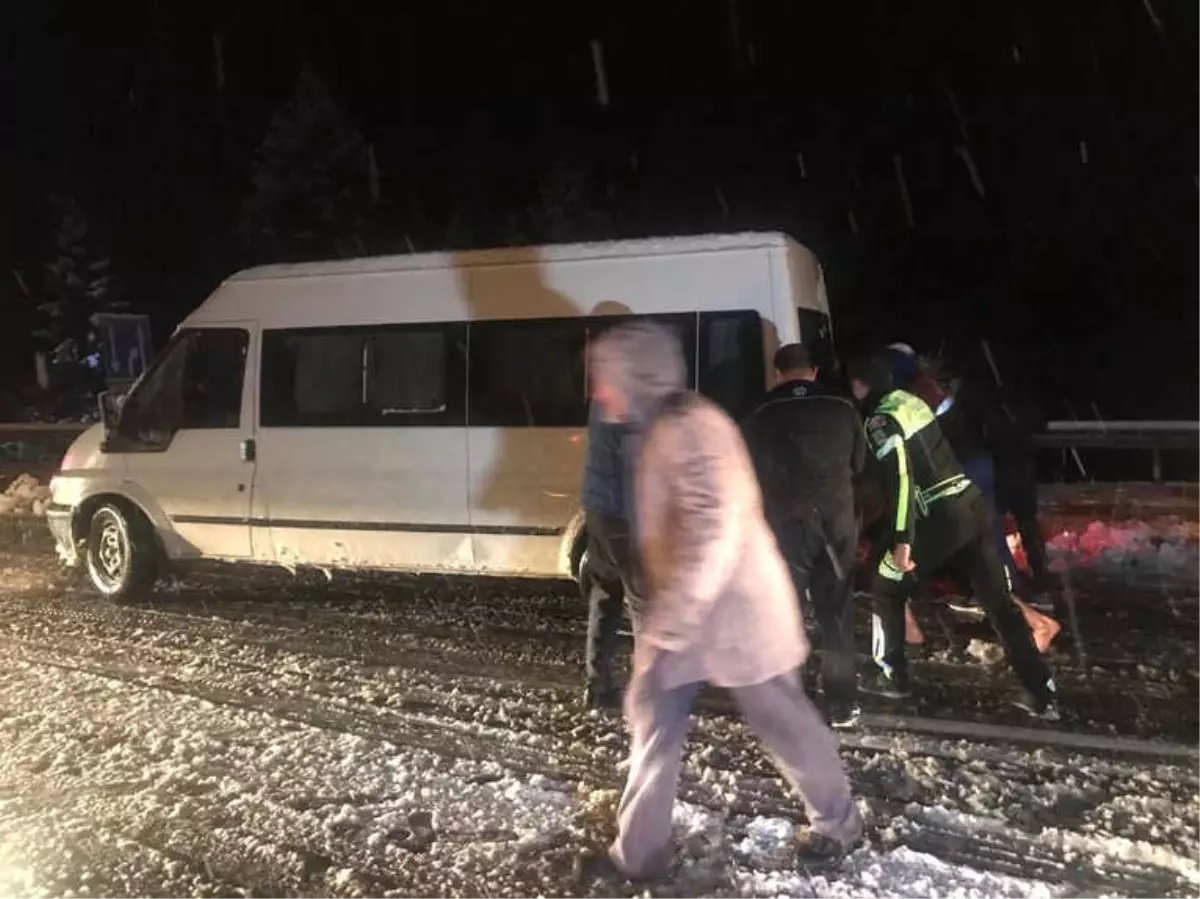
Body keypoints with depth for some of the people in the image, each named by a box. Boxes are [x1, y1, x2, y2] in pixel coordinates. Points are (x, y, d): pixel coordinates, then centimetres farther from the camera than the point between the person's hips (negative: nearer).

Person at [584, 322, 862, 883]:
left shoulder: (692, 427, -22)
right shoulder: (657, 432, 9)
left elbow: (714, 531, -31)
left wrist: (666, 621, -31)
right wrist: (659, 616, 21)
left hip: (734, 611, -9)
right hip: (680, 617, 9)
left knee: (783, 722, 9)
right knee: (652, 720, 12)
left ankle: (837, 823, 32)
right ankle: (638, 853, 25)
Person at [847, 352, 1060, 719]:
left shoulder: (881, 420, -8)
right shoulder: (912, 401, 18)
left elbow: (900, 479, -18)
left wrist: (902, 539, -19)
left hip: (940, 518, -8)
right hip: (972, 505, 8)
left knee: (886, 589, 13)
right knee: (1000, 602, 8)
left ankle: (892, 677, 20)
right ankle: (1043, 696, 10)